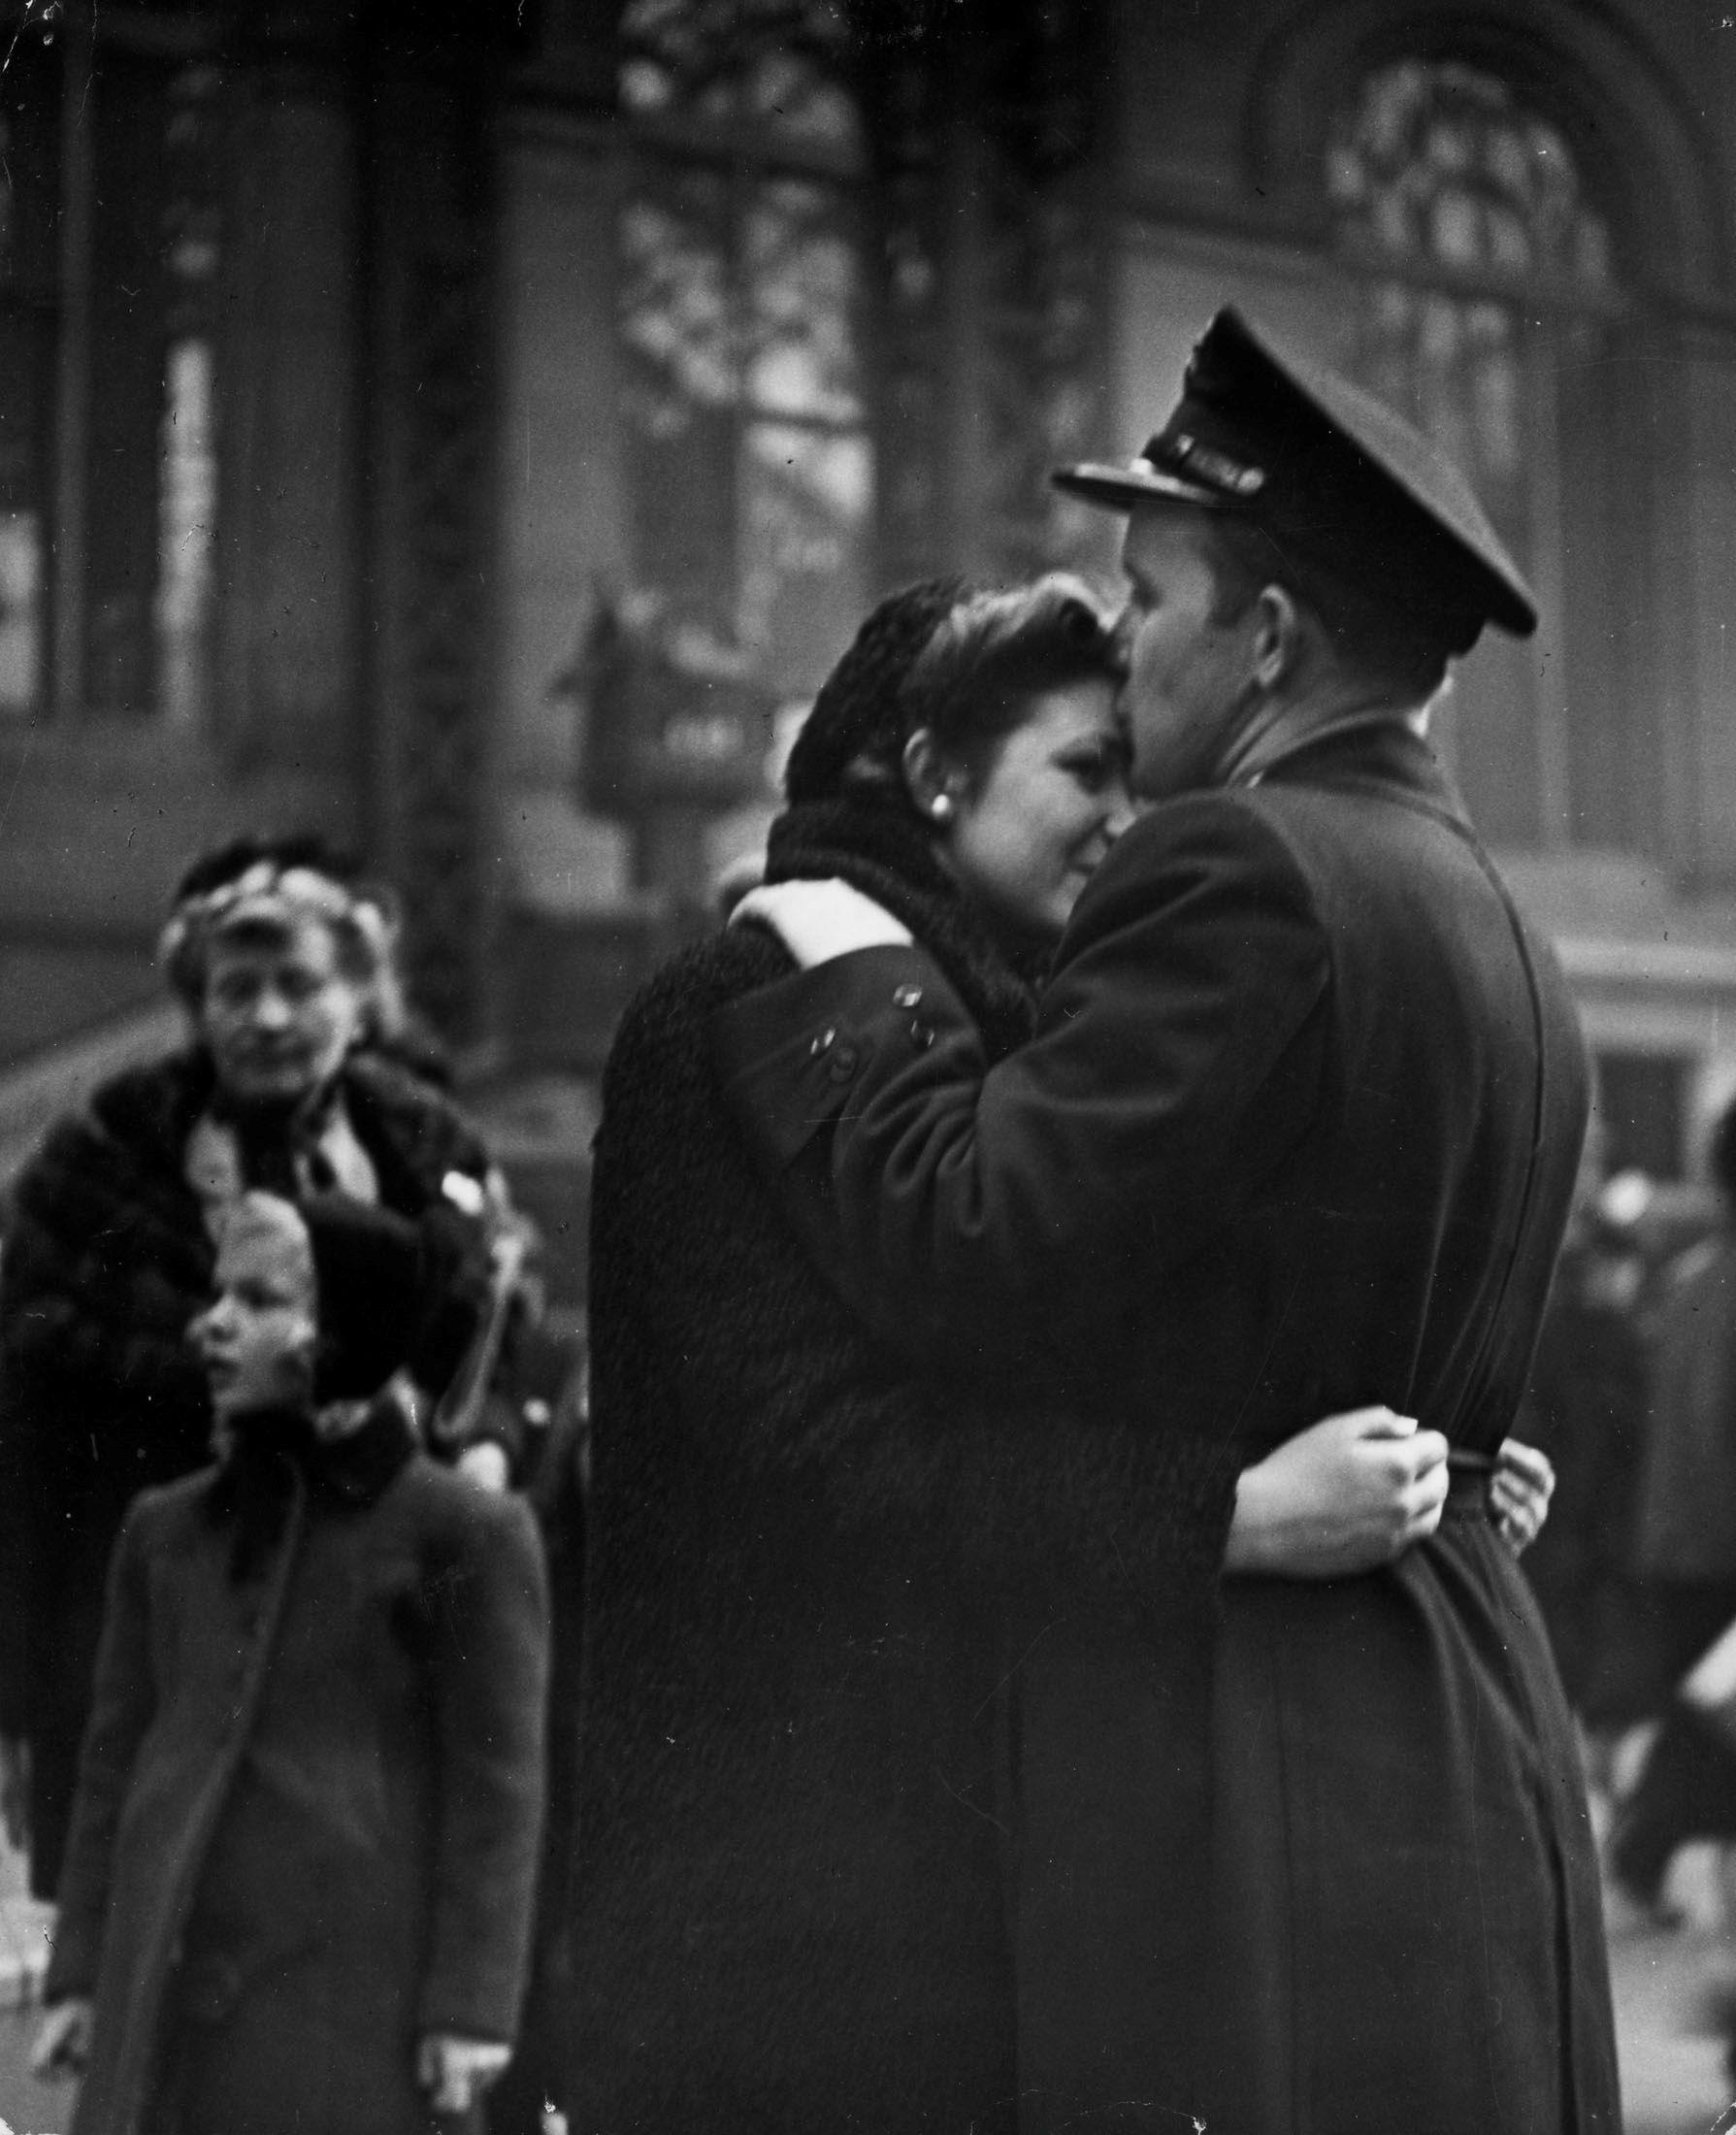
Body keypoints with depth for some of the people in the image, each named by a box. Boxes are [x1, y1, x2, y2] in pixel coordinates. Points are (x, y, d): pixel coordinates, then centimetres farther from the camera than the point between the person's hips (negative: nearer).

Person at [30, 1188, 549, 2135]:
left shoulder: (466, 1533, -4)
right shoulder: (164, 1529, 12)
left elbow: (498, 1783, -5)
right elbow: (114, 1760, 16)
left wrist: (471, 2005, -9)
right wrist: (81, 1974, 12)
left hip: (352, 1988, -5)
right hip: (171, 1979, 5)